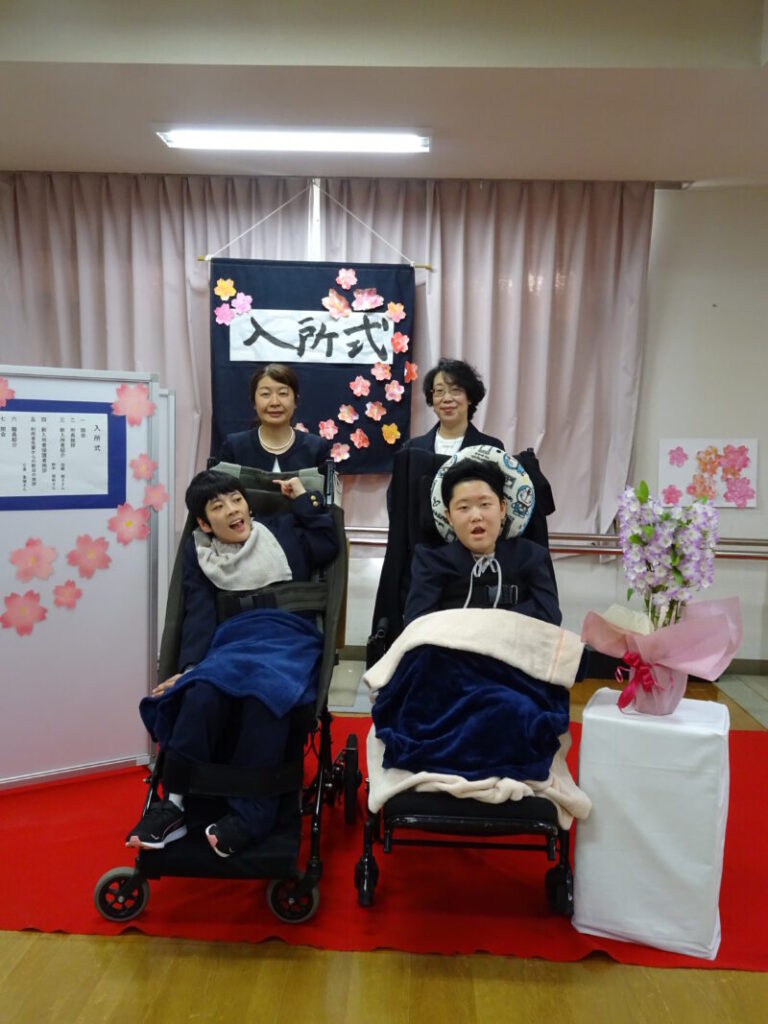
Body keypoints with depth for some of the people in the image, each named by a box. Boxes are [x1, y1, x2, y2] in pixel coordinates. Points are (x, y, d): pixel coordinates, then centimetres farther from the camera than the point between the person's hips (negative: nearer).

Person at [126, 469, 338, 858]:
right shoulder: (199, 551, 19)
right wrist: (188, 666, -8)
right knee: (203, 690, -33)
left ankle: (250, 813, -30)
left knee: (262, 687, -36)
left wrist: (304, 500, 11)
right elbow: (199, 615, 7)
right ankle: (175, 803, -24)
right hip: (232, 642, 1)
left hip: (288, 639, -1)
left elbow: (329, 546, 4)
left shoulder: (281, 529, 20)